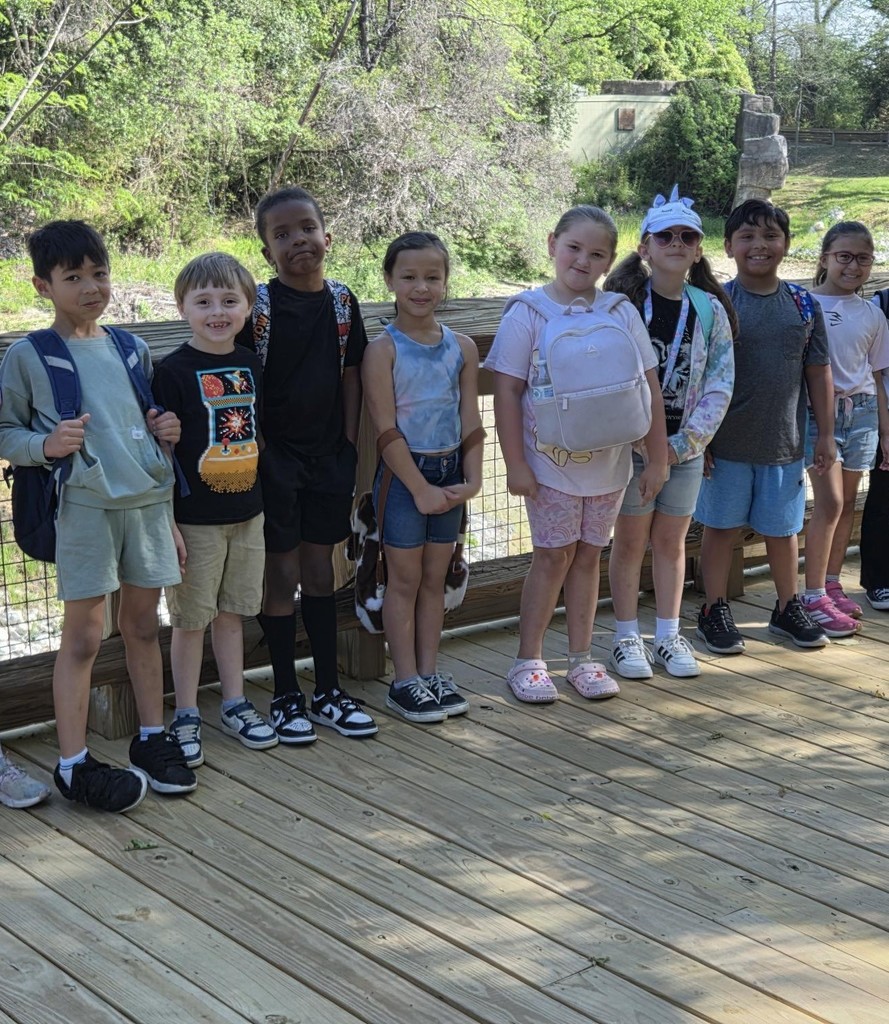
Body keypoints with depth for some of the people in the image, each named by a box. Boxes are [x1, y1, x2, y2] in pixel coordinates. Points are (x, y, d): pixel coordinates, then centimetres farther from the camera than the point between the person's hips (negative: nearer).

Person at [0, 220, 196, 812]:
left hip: (149, 501, 5)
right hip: (84, 507, -5)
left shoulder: (133, 350, 11)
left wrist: (168, 430, 2)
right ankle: (73, 764, 8)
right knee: (84, 635, -1)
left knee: (144, 624, 15)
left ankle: (153, 737, 28)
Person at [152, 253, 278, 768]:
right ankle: (186, 716, 17)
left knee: (232, 612, 15)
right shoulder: (173, 371, -12)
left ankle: (236, 703, 27)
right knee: (191, 619, 5)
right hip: (194, 518, -5)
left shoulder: (252, 364, 5)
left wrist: (268, 501, 14)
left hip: (247, 513, 5)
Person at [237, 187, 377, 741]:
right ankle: (287, 696, 14)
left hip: (327, 454, 4)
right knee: (282, 574, 3)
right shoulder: (258, 305, -10)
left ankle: (329, 691, 21)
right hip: (275, 455, -4)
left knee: (321, 570, 12)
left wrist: (350, 446, 5)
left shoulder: (342, 302, 3)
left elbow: (350, 377, 8)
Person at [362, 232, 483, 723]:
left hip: (449, 473, 4)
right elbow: (387, 430, -13)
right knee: (405, 577, 4)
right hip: (402, 474, -4)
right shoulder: (383, 350, -10)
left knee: (435, 576, 12)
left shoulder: (462, 347, 3)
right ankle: (405, 680, 13)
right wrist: (420, 488, -15)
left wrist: (471, 479, -6)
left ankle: (430, 671, 23)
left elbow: (470, 422, 4)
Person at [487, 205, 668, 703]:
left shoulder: (622, 313, -1)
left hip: (609, 462, 3)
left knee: (588, 554, 11)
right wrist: (515, 464, -12)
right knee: (554, 554, 3)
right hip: (550, 462, -3)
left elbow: (649, 387, 3)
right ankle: (529, 661, 15)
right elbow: (508, 391, -9)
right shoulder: (528, 313, -8)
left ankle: (582, 658, 23)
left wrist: (657, 458, 1)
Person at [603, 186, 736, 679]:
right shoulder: (623, 301, -7)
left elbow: (720, 385, 0)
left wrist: (685, 442, -9)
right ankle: (626, 638, 17)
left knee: (671, 542, 12)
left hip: (685, 448, 3)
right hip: (630, 446, -3)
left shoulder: (710, 310, 2)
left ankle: (668, 635, 23)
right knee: (629, 541, 5)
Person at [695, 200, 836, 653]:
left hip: (784, 443, 3)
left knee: (782, 528, 15)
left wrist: (826, 434, 6)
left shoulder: (803, 304, 2)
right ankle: (714, 612, 22)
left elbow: (819, 374, 7)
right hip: (726, 443, -3)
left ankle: (788, 608, 32)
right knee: (721, 526, 9)